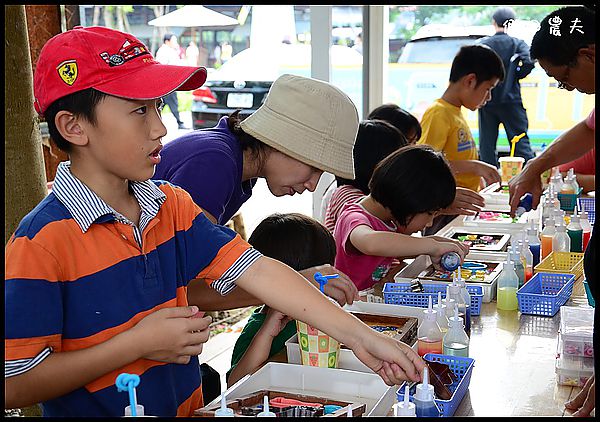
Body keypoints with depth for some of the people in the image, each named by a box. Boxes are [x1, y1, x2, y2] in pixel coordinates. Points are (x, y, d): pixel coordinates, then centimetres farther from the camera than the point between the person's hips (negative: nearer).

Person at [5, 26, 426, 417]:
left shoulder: (171, 204, 0)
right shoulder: (42, 241, -20)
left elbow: (254, 269, -8)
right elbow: (14, 385, -21)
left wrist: (360, 337, -15)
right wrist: (138, 343, -21)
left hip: (186, 406, 5)